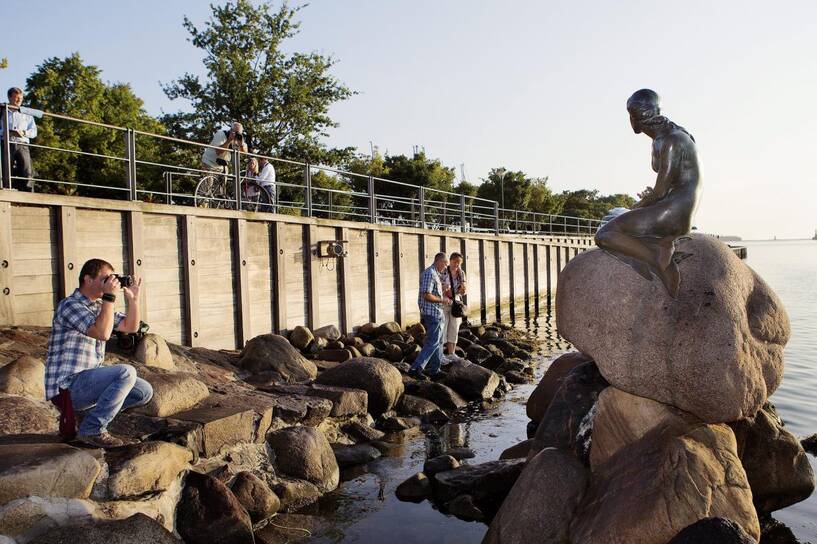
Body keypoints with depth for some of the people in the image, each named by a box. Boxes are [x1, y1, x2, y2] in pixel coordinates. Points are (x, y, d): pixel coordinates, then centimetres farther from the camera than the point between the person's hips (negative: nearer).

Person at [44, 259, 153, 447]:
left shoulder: (99, 306, 16)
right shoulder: (70, 305, -12)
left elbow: (131, 326, 15)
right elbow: (102, 333, -26)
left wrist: (133, 298, 4)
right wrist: (109, 296, -24)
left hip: (88, 380, 9)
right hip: (67, 385, -9)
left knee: (144, 391, -1)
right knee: (126, 372, -27)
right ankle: (92, 430, -16)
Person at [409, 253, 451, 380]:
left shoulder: (435, 274, 16)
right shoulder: (430, 274, -17)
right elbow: (426, 295, -23)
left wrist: (443, 299, 14)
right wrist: (442, 300, -13)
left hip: (436, 313, 11)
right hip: (433, 313, -11)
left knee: (438, 342, 14)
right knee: (432, 343, -9)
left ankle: (435, 370, 19)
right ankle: (416, 369, -9)